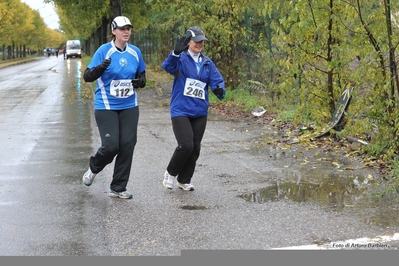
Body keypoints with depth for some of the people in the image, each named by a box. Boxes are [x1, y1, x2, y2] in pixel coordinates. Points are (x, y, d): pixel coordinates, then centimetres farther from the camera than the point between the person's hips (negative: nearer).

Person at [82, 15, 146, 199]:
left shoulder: (135, 52, 2)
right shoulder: (104, 51, -10)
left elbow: (141, 74, 16)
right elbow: (87, 77, -12)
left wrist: (141, 81, -8)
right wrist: (100, 68, -32)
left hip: (129, 106, 4)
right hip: (106, 107, -4)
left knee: (127, 145, 0)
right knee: (111, 146, -10)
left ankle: (118, 188, 14)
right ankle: (93, 169, 24)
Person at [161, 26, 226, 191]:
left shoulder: (207, 63, 9)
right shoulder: (181, 59, -5)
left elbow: (217, 80, 2)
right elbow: (168, 66, -25)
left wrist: (219, 89, -22)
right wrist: (176, 52, -45)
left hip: (200, 112, 5)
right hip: (181, 110, -5)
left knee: (195, 148, 9)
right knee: (186, 145, -16)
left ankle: (184, 180, 26)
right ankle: (171, 173, 10)